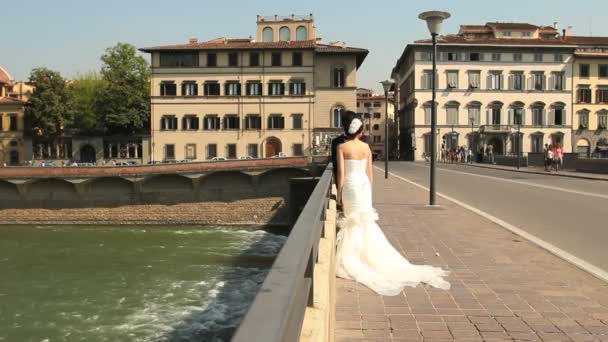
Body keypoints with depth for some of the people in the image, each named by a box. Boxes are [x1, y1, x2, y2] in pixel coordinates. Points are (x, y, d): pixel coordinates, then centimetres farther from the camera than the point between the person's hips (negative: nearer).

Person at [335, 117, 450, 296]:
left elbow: (341, 172, -12)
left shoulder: (342, 147, -8)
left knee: (352, 220, 8)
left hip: (350, 185, -3)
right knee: (366, 221, 12)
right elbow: (370, 173, 6)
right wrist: (369, 190, 16)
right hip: (364, 184, 3)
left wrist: (339, 192, -5)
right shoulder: (366, 147, 3)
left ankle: (354, 257, 11)